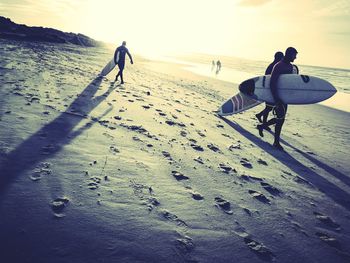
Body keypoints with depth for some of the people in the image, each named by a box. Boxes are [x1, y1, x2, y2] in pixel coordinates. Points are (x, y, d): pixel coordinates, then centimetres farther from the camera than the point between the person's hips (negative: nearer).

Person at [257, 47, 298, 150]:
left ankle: (262, 126, 32)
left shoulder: (291, 67, 12)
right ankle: (276, 142, 9)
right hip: (278, 97, -9)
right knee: (280, 118, -5)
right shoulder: (278, 66, -15)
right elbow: (272, 83, -21)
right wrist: (276, 99, -24)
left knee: (281, 118, 13)